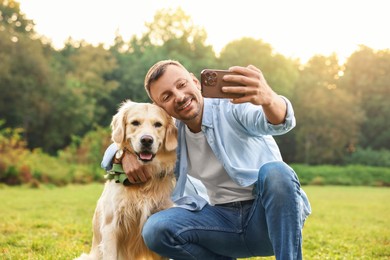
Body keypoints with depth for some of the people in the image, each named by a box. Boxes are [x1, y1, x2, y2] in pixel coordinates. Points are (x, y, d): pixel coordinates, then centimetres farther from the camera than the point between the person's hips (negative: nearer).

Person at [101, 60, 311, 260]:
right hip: (224, 219, 4)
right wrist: (125, 155, -12)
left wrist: (268, 99, -57)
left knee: (275, 172, -36)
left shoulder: (231, 105, -11)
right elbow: (114, 150, 14)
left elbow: (280, 122, -32)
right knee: (155, 230, -19)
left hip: (268, 213, -4)